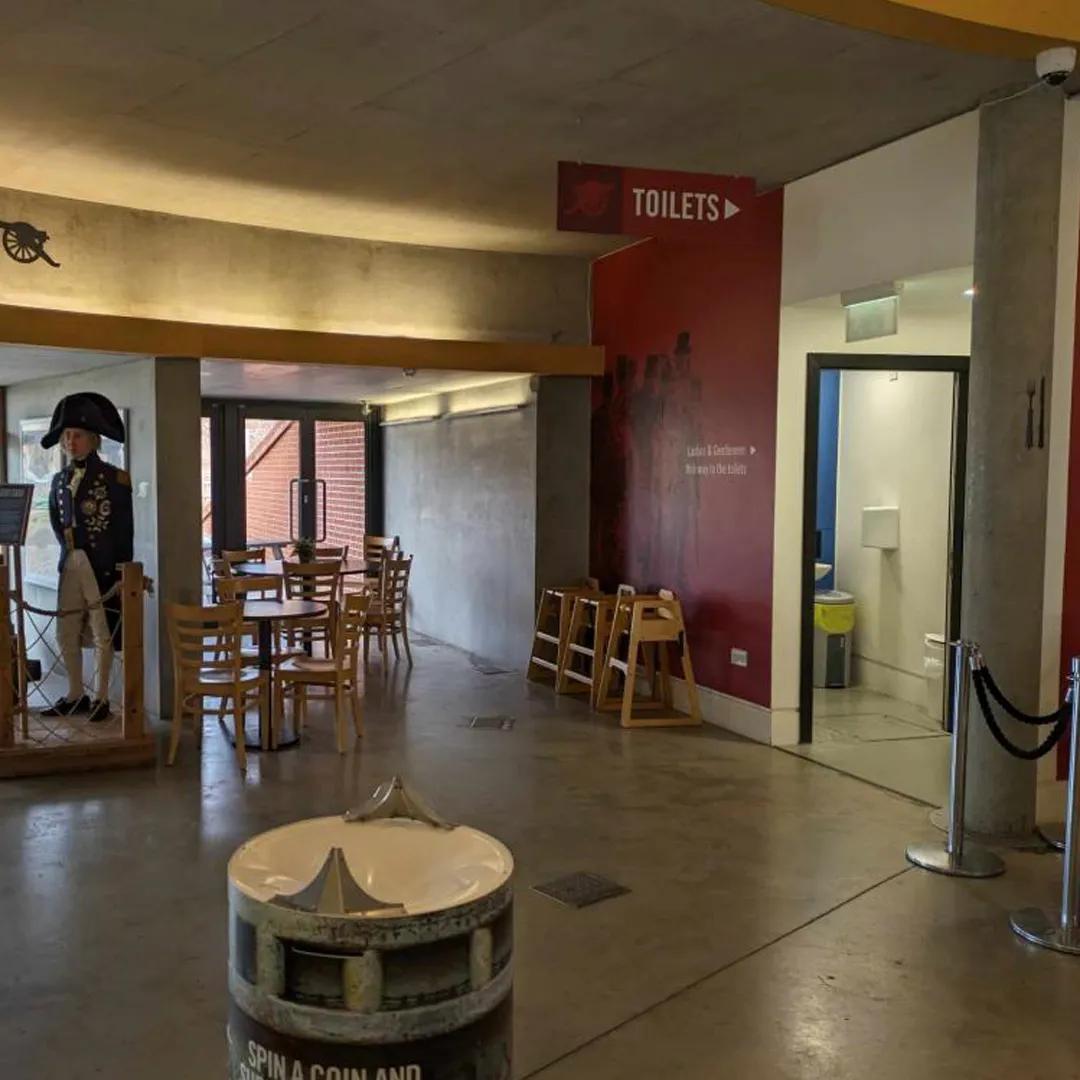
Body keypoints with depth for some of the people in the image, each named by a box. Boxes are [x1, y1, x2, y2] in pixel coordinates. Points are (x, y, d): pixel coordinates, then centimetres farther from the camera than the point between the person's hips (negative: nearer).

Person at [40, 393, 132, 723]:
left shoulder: (115, 478, -6)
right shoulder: (59, 480, 11)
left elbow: (125, 529, -7)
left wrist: (121, 570, -9)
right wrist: (69, 549, 11)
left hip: (103, 567, -6)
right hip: (70, 565, 6)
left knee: (102, 636, 3)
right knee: (66, 634, 10)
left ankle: (101, 699, 14)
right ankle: (75, 695, 24)